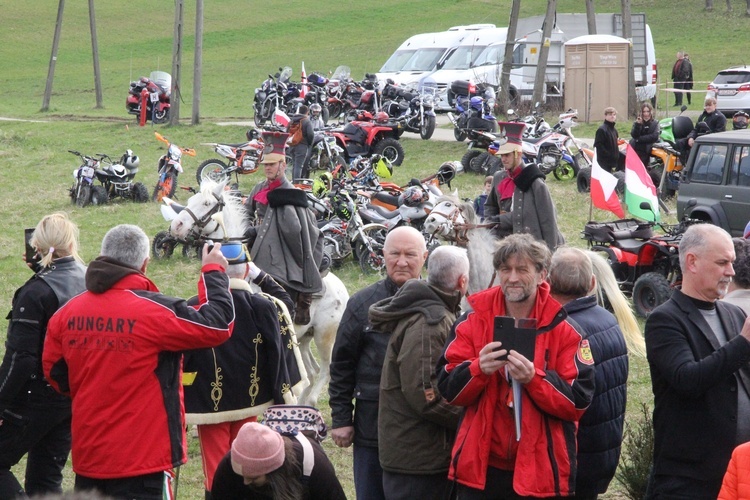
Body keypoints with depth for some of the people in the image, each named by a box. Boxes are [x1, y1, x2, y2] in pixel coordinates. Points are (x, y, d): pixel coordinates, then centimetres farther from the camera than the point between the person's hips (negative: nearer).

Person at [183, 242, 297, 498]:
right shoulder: (262, 307, -9)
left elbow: (179, 357, -8)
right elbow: (276, 355, -4)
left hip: (210, 405, -2)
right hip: (249, 401, 2)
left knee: (216, 474, 4)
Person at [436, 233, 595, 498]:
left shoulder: (563, 328, -1)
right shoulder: (474, 321, 4)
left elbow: (579, 401, -7)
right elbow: (448, 389, 0)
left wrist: (534, 378, -23)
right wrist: (478, 369, -20)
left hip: (540, 471, -1)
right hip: (481, 466, 1)